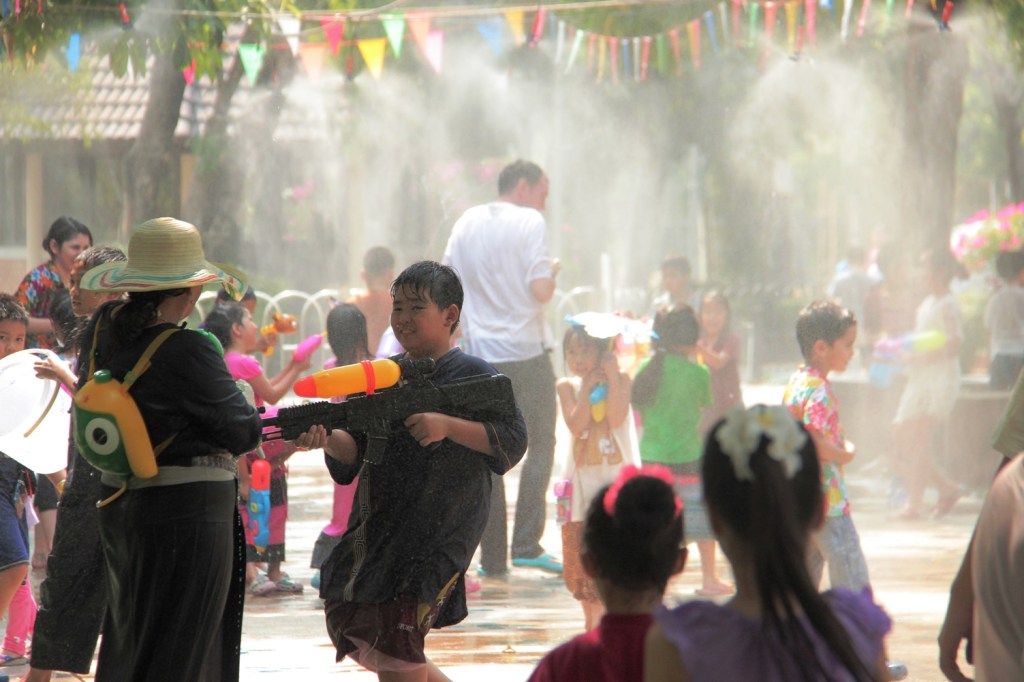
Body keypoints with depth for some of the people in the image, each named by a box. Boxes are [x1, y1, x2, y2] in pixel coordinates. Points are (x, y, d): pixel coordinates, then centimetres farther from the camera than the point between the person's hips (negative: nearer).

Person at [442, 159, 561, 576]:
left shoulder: (466, 223, 10)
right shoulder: (530, 223, -6)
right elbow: (541, 290, -14)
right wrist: (552, 273, 6)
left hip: (481, 354, 4)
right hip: (527, 352, -4)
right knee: (539, 447, 7)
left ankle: (493, 558, 7)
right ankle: (526, 544, -5)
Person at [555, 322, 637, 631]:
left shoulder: (620, 379, 0)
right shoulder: (568, 386, 3)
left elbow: (616, 418, -15)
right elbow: (577, 425, -11)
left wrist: (611, 377, -16)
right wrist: (586, 387, -13)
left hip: (618, 475, -2)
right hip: (583, 478, 2)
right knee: (581, 549, 4)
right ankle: (591, 619, 16)